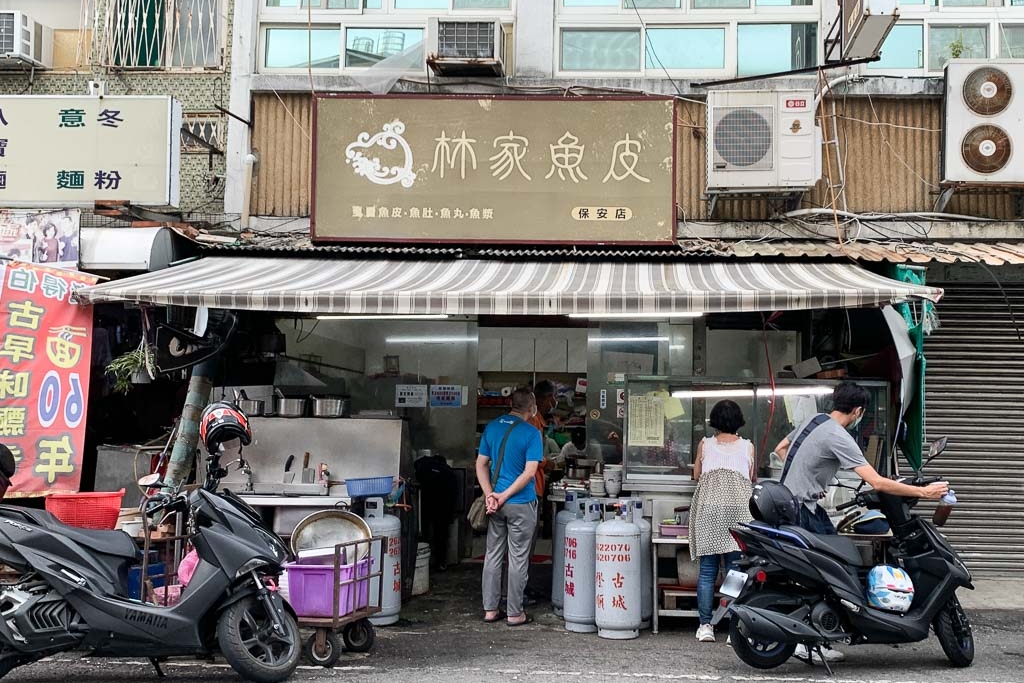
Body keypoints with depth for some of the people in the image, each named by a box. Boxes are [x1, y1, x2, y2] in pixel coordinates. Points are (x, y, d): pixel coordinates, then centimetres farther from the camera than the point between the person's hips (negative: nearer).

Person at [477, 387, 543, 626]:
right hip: (521, 504, -5)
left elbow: (481, 464, 4)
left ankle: (490, 609, 17)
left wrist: (490, 495, -4)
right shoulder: (531, 434, -12)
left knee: (493, 555, 12)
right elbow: (529, 472, -18)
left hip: (496, 503, 5)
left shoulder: (491, 427, 5)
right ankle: (515, 613, 9)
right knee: (518, 559, 3)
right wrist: (504, 496, -14)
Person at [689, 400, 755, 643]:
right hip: (738, 506, 0)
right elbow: (753, 479, 16)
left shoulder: (705, 444, 11)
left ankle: (705, 625, 3)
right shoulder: (748, 446, 10)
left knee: (707, 569, 4)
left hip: (709, 506, 0)